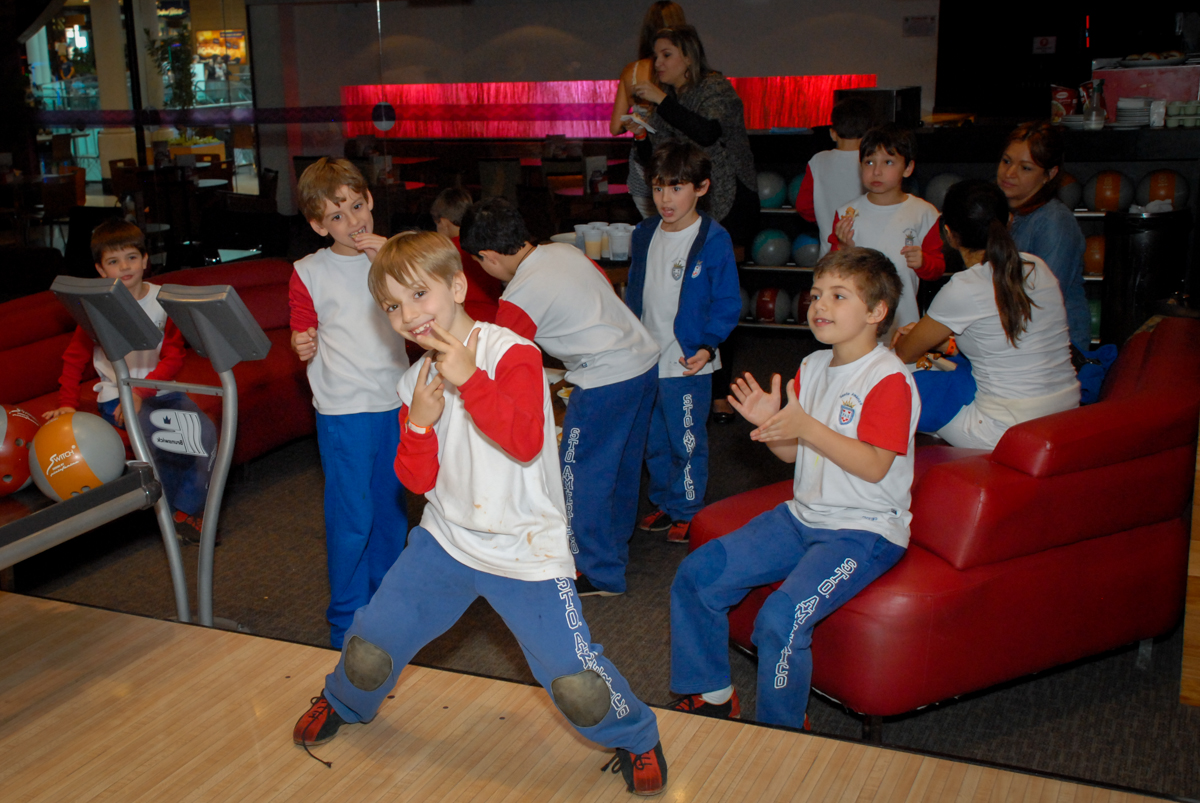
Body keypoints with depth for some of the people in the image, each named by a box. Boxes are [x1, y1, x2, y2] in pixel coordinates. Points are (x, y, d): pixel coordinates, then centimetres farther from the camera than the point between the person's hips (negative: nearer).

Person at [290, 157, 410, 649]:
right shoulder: (310, 273, -3)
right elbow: (303, 338, 1)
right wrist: (302, 347, -22)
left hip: (395, 403, 4)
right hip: (343, 409, -4)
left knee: (391, 510, 15)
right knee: (351, 518, -2)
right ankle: (348, 622, 13)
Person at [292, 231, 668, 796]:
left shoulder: (511, 352, -14)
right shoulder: (416, 381, 5)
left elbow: (525, 442, -27)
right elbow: (418, 481, 5)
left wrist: (469, 379, -29)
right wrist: (418, 424, -12)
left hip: (526, 550, -5)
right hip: (446, 538, 5)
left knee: (574, 680, -10)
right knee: (370, 647, 8)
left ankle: (634, 736, 21)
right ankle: (344, 702, 43)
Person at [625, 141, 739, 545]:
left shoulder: (714, 240, -11)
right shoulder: (644, 234, 7)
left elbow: (727, 304, -9)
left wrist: (707, 346, -20)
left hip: (688, 363, -6)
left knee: (687, 442, 5)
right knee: (653, 441, 16)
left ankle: (687, 511, 21)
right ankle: (663, 503, 32)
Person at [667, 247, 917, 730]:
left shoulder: (890, 379, -14)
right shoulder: (812, 367, 9)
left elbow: (874, 466, -23)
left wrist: (806, 426, -29)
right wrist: (769, 422, -8)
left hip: (865, 531, -8)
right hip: (802, 517, 8)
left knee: (781, 618, -28)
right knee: (695, 576, 0)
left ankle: (781, 733, -2)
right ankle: (710, 695, 18)